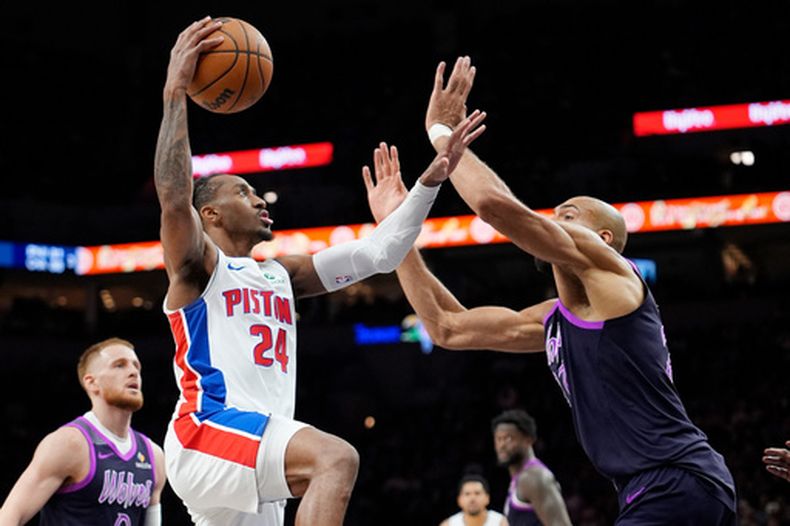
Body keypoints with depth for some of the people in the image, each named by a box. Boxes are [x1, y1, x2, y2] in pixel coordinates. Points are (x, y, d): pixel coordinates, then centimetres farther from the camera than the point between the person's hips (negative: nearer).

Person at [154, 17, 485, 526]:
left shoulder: (281, 275, 24)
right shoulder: (197, 265, 5)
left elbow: (376, 253, 20)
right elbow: (174, 196, -17)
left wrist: (432, 179, 11)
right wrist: (176, 93, -18)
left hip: (256, 454, 8)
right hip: (208, 434, -8)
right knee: (336, 458, -30)